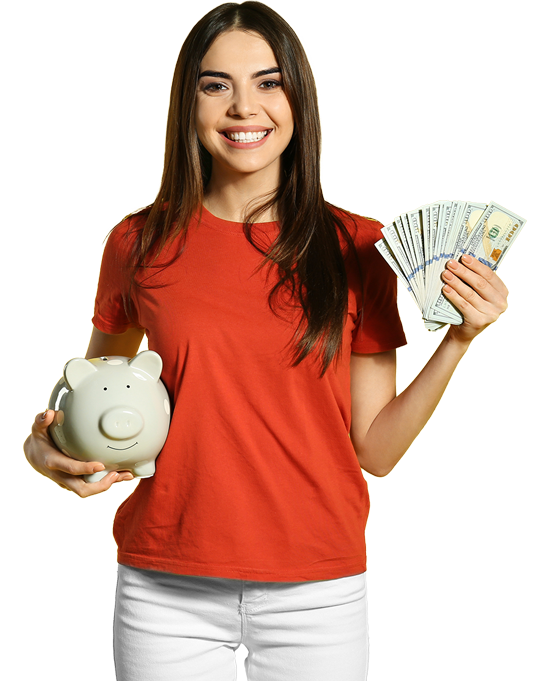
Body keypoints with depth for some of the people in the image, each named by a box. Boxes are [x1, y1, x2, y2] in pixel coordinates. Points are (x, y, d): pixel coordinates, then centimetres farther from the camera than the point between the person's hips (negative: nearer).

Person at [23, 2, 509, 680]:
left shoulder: (356, 248, -3)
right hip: (167, 595, 1)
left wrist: (458, 340, -12)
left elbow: (376, 449, -2)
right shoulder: (140, 243, -2)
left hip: (316, 594, 0)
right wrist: (45, 446, -3)